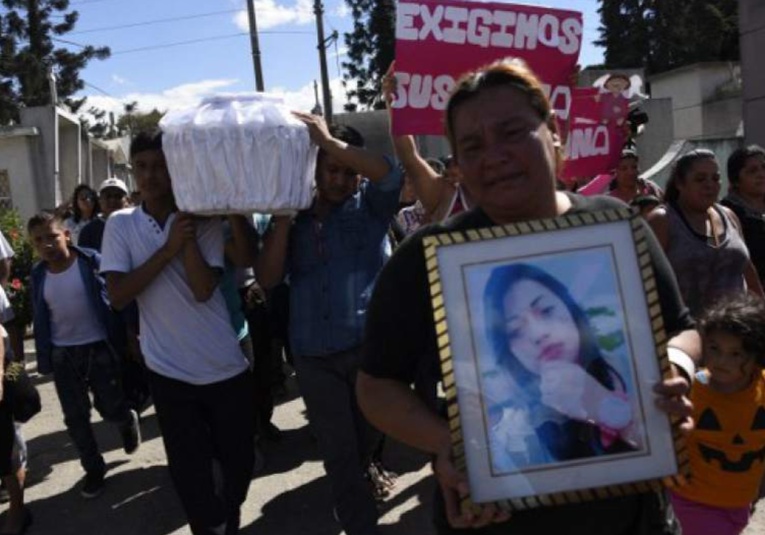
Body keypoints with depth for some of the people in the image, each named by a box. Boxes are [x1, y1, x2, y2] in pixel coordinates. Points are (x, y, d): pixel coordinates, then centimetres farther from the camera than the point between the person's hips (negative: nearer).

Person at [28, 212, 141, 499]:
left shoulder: (91, 261, -12)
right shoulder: (38, 275, 0)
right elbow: (40, 318, 6)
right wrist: (43, 357, 7)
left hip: (99, 348, -3)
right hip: (62, 356, 3)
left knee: (110, 408, 6)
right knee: (75, 417, 9)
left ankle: (128, 421, 41)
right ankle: (93, 468, 27)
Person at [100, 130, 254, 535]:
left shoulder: (204, 220, -4)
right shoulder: (120, 225, -1)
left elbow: (203, 289, -15)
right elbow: (117, 296, -11)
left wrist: (188, 234, -21)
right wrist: (168, 248, -18)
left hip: (225, 367, 1)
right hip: (169, 372, 0)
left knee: (240, 461, 15)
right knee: (189, 472, 8)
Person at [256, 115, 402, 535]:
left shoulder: (372, 205, 4)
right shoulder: (293, 219, 9)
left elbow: (389, 174, -18)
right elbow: (267, 278, -1)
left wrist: (327, 139, -20)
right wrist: (284, 215, -7)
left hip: (370, 345, -1)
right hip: (314, 355, 1)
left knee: (365, 441, 18)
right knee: (338, 452, 7)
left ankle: (363, 474, 48)